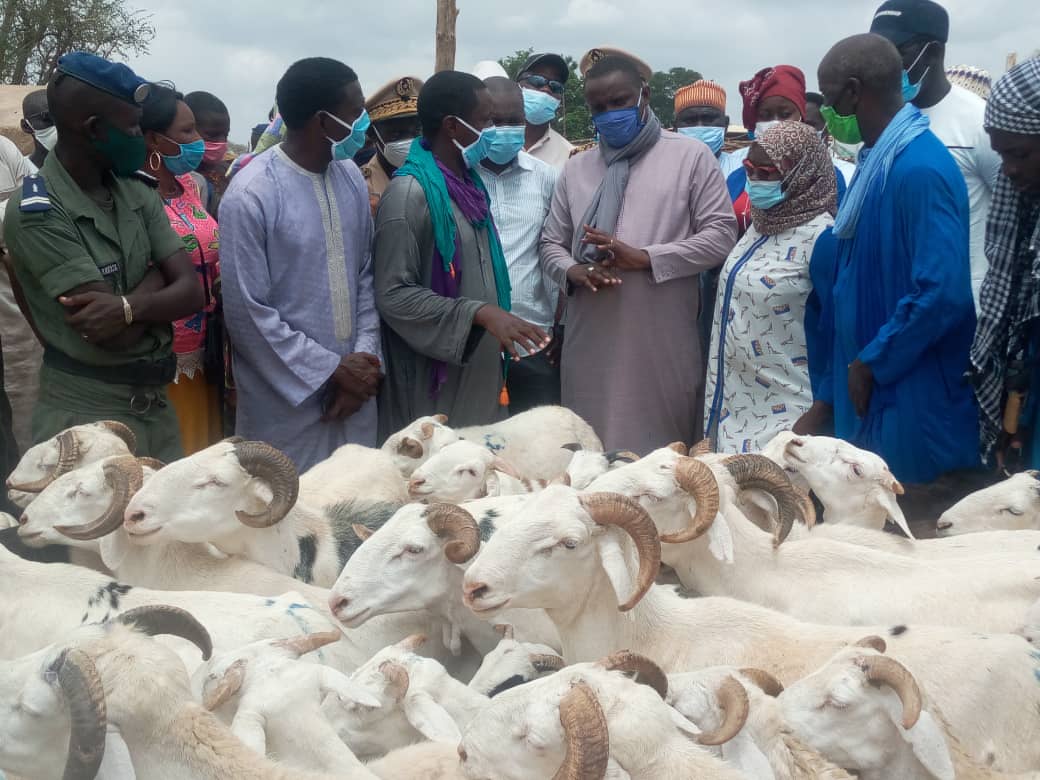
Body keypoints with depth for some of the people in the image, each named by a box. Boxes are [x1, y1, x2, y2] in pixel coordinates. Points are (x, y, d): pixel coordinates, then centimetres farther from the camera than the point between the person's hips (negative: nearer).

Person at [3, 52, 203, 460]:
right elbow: (114, 335, -22)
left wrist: (129, 307, -21)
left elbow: (191, 291, -4)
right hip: (86, 415, -7)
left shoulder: (138, 194, 6)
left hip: (157, 404, 7)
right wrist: (153, 281, -7)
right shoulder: (36, 211, -17)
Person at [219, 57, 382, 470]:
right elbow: (247, 312, -15)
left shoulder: (351, 178, 4)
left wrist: (364, 357, -2)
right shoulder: (251, 196, -16)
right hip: (287, 399, -6)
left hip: (354, 387, 6)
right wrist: (331, 369, -12)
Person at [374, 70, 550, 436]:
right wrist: (480, 313, -26)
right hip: (435, 382, -8)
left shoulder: (468, 182, 9)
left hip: (479, 370, 8)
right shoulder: (410, 193, -17)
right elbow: (394, 295, -21)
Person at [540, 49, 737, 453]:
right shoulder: (576, 169, 14)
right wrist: (575, 272, -8)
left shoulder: (691, 156, 2)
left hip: (663, 344, -3)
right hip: (591, 343, 3)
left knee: (663, 451, 2)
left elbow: (721, 235, -3)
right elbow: (552, 243, 17)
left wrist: (643, 258, -14)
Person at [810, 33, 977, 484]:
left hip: (914, 405, -9)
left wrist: (872, 362, -16)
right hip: (868, 394, 9)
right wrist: (828, 394, 16)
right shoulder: (877, 162, 11)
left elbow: (943, 292, -27)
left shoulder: (920, 169, -20)